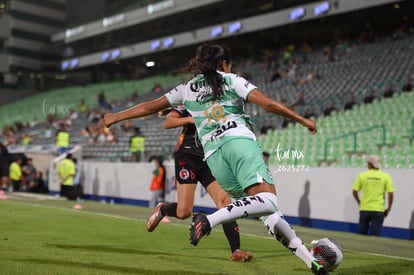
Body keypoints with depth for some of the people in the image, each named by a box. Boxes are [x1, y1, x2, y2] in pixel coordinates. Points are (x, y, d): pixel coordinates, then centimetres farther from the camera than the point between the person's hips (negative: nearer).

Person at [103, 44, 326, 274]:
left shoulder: (187, 89, 23)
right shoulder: (232, 80, 12)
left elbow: (150, 107, 27)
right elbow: (268, 104, 0)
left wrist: (116, 117, 41)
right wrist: (303, 120, 9)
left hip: (213, 154, 5)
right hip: (239, 141, -5)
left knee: (269, 211, 8)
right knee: (268, 202, -20)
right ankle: (209, 220, -38)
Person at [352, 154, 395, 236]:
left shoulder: (362, 175, -1)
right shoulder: (386, 176, -2)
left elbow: (354, 192, 1)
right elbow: (390, 194, -6)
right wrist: (389, 208, 6)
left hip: (364, 209, 1)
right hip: (378, 209, -1)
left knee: (361, 234, 13)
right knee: (374, 235, 2)